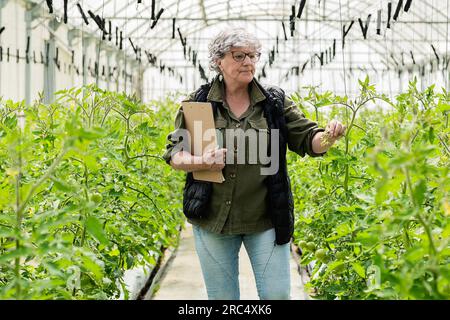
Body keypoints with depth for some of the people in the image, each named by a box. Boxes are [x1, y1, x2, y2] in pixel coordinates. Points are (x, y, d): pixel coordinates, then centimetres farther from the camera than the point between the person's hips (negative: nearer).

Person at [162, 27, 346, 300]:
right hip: (213, 219, 0)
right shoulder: (198, 103, 2)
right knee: (222, 297, 10)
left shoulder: (275, 102, 4)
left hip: (266, 220, 0)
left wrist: (328, 137, -23)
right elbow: (174, 154, 2)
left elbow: (308, 141, 0)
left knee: (277, 295, 0)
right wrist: (202, 162, -19)